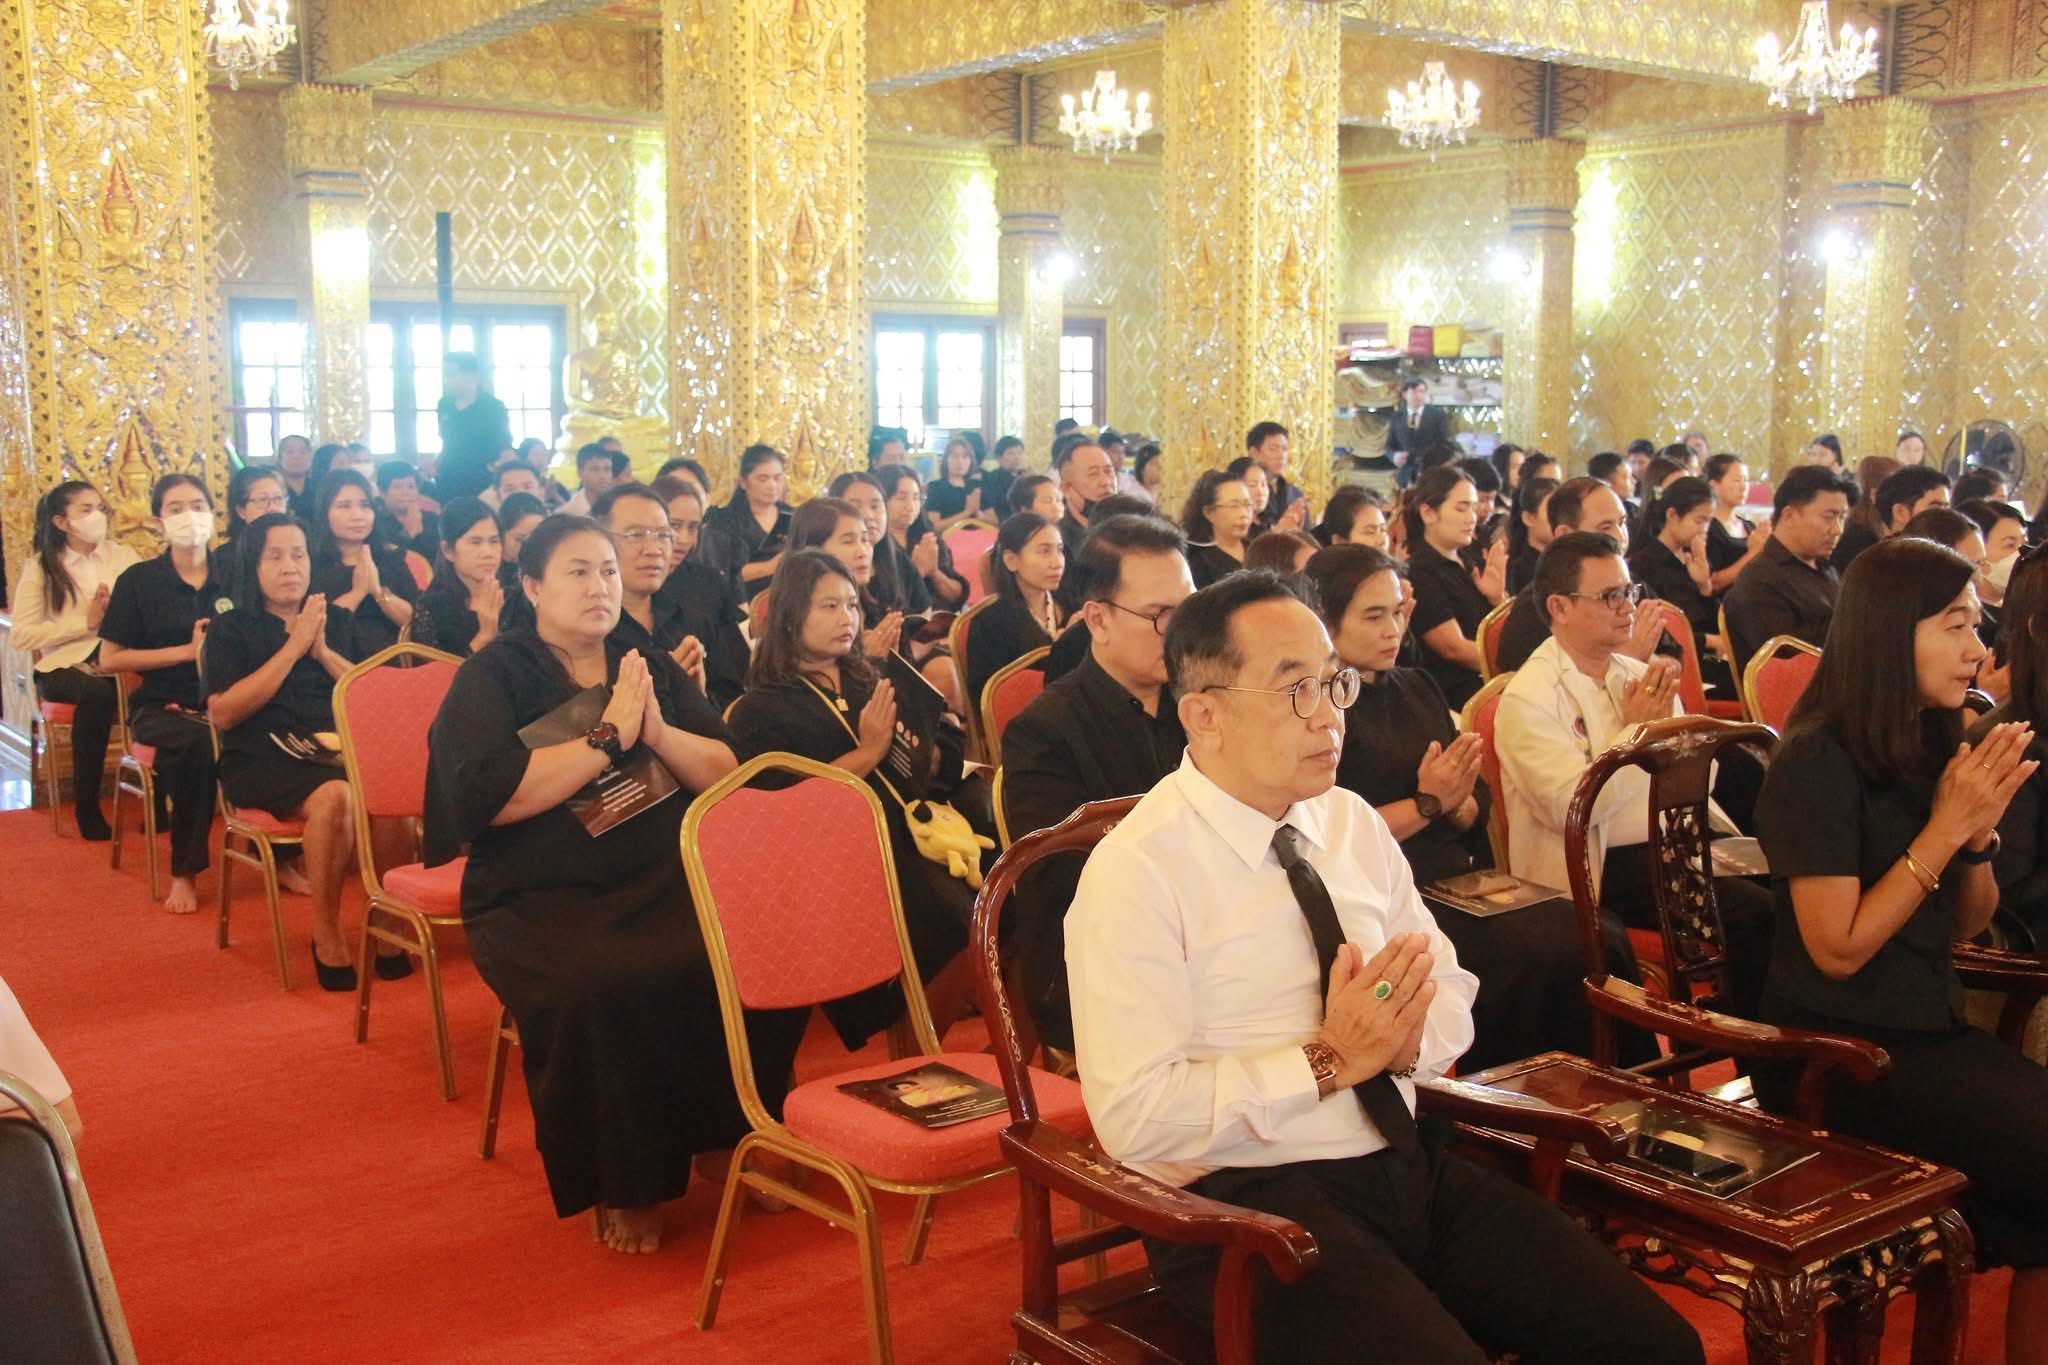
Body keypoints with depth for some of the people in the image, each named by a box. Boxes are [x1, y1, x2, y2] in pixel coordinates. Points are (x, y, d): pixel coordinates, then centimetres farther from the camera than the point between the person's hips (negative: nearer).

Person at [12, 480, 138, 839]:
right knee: (98, 693, -37)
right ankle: (86, 807, -23)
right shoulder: (40, 567, 4)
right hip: (65, 667, -2)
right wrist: (86, 622, -11)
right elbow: (23, 635, -5)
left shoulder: (123, 555, 12)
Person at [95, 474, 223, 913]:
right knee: (198, 743, -36)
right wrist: (187, 651, -6)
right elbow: (109, 660, 1)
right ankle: (184, 872, -20)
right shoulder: (139, 581, 4)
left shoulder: (231, 578, 10)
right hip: (161, 708, -2)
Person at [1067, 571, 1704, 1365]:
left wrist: (1406, 1036, -8)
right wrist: (1328, 1061, -18)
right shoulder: (1136, 871, -12)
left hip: (1411, 1170, 6)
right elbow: (1134, 1115, -17)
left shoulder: (1353, 824, 10)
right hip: (1246, 1204, -6)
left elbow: (1451, 992, 15)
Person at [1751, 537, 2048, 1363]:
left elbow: (1967, 925, 13)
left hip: (1933, 1030, 7)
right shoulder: (1819, 761, -15)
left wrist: (1981, 829, -6)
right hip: (1837, 1051, -7)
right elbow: (1839, 948, -17)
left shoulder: (1933, 745, 7)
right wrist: (1944, 826, -17)